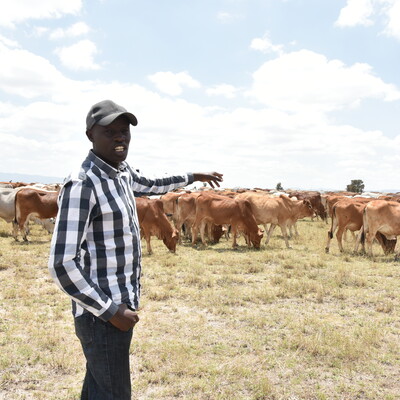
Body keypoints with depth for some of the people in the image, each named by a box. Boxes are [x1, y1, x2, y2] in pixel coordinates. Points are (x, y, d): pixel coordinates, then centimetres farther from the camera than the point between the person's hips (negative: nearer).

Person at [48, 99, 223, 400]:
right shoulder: (82, 183, -20)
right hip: (103, 313, -9)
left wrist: (192, 177, 38)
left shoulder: (122, 172, 7)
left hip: (119, 303, 9)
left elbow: (152, 185, 31)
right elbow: (62, 264, -24)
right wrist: (110, 311, -20)